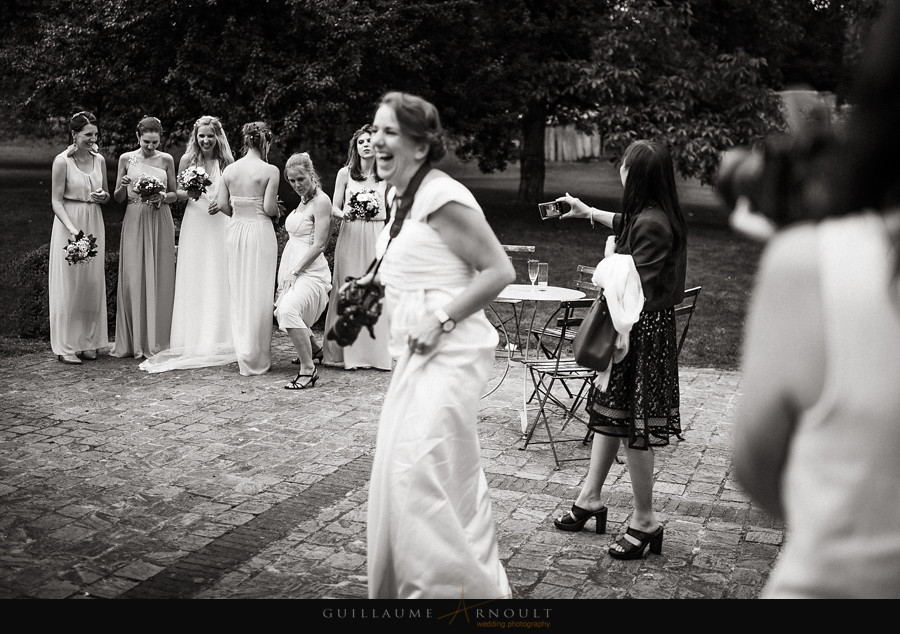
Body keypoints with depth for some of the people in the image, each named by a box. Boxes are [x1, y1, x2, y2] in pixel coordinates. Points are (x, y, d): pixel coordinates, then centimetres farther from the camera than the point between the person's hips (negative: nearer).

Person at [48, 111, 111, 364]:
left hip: (94, 224, 5)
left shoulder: (99, 160, 7)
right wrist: (72, 229, -22)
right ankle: (66, 346, 4)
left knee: (93, 282, 7)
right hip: (68, 223, -5)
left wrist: (102, 196, -6)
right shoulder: (62, 161, -8)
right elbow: (56, 201, -10)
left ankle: (89, 342, 16)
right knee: (69, 283, -2)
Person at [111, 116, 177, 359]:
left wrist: (162, 196, -12)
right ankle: (134, 341, 6)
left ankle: (156, 341, 8)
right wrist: (123, 186, -14)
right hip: (134, 222, 0)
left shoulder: (166, 159, 5)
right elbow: (117, 198, 7)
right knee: (133, 278, -2)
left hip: (160, 223, 0)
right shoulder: (126, 159, 4)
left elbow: (174, 195, 9)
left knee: (159, 279, 1)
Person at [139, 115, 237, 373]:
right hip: (194, 224, 0)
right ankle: (194, 340, 7)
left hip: (220, 224, 0)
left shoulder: (226, 162, 3)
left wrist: (222, 202, -10)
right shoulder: (187, 160, 4)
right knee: (193, 281, 0)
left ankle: (217, 339, 9)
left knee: (219, 280, 0)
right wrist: (189, 194, -12)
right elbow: (178, 192, 9)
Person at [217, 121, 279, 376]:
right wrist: (277, 212, 8)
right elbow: (269, 208, -14)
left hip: (235, 231, 4)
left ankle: (243, 352, 18)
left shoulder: (229, 169, 3)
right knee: (259, 293, 3)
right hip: (260, 231, -4)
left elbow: (223, 205, 3)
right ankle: (257, 358, 8)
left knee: (239, 292, 13)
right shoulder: (270, 171, -10)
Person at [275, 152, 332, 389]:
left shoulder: (321, 201, -11)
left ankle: (308, 370, -25)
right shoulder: (303, 199, 15)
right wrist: (288, 273, 13)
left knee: (289, 309, -30)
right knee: (283, 310, 20)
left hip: (310, 270, -10)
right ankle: (313, 346, 47)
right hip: (291, 267, 10)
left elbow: (318, 245, -17)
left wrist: (295, 272, -18)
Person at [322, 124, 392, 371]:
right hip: (350, 237, 0)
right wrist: (345, 214, -15)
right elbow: (334, 208, 6)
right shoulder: (345, 173, 5)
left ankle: (377, 352, 5)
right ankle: (348, 352, 4)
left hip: (377, 238, 1)